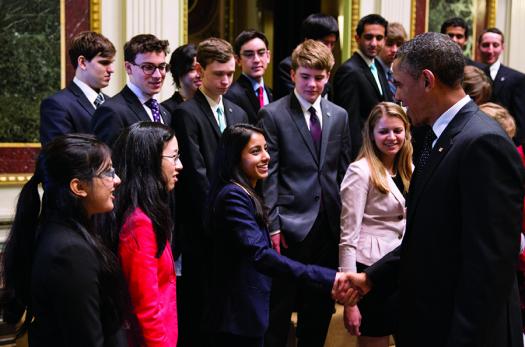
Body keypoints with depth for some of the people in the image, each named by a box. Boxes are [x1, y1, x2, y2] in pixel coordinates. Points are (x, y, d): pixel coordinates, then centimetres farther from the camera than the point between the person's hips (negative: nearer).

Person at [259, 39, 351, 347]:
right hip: (291, 224, -4)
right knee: (280, 306, 3)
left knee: (321, 305, 13)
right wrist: (272, 224, -11)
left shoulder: (339, 115, 10)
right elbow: (268, 174, -7)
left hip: (329, 223, 5)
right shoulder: (273, 114, -4)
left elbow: (343, 171, 12)